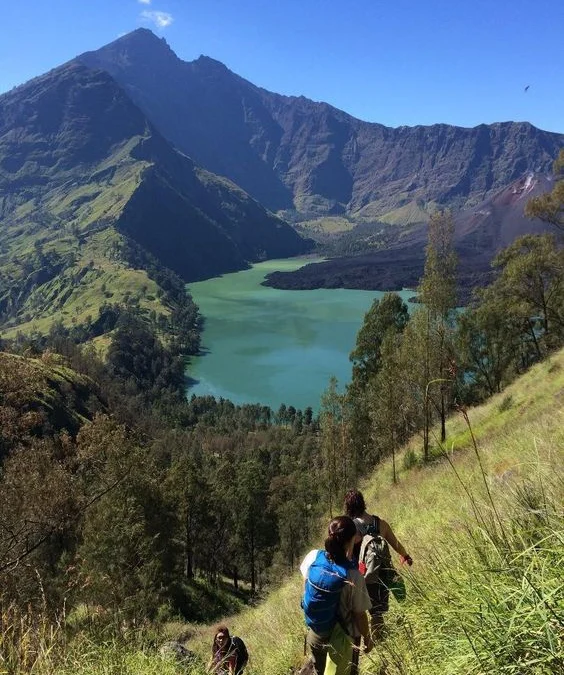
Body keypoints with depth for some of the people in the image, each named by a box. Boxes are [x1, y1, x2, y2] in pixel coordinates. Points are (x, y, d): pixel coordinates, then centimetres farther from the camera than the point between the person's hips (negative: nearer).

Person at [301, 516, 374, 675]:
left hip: (313, 632, 4)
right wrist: (367, 639, -2)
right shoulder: (353, 577, -31)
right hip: (338, 638, -4)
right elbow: (360, 615, -18)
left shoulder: (313, 557, -21)